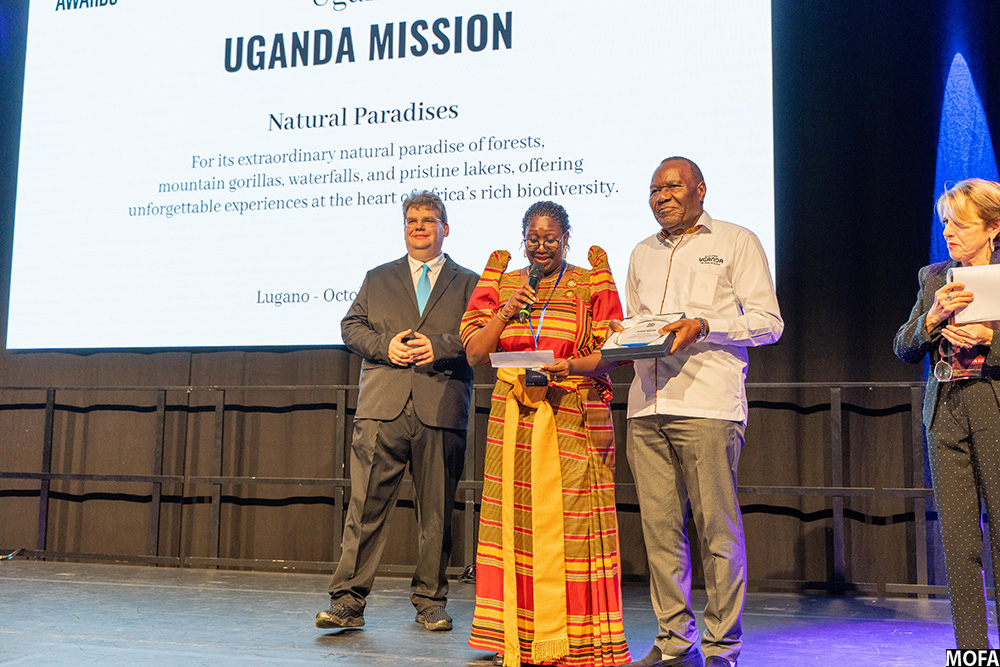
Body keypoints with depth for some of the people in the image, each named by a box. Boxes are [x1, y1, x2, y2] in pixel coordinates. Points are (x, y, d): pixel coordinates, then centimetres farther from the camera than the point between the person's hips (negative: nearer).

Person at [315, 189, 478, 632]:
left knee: (436, 513, 5)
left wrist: (440, 346, -12)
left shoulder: (468, 283, 14)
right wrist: (384, 345, -6)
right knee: (365, 507, -4)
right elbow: (351, 325, 12)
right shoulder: (377, 279, 20)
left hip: (441, 409, 0)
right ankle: (347, 600, 2)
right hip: (382, 407, 1)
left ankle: (429, 600, 17)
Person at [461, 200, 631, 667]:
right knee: (514, 521, 2)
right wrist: (506, 313, -6)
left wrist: (567, 366, -18)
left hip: (573, 418, -3)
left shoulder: (591, 284, 6)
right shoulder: (503, 283, 14)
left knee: (569, 523, -6)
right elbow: (475, 353, 8)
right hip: (513, 418, 3)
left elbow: (612, 354, -1)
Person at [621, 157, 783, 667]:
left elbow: (768, 322, 1)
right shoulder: (642, 254, 24)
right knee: (659, 527, 4)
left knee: (717, 529, -4)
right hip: (647, 406, 5)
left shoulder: (736, 242, 7)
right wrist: (623, 335, 6)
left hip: (708, 405, -5)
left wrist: (704, 326, -13)